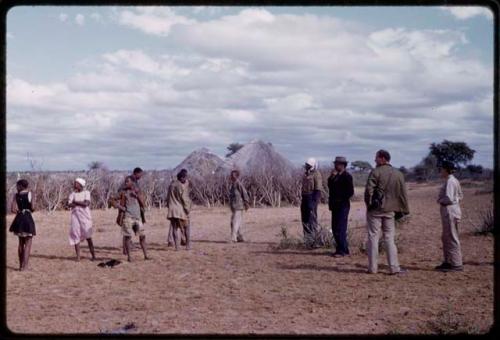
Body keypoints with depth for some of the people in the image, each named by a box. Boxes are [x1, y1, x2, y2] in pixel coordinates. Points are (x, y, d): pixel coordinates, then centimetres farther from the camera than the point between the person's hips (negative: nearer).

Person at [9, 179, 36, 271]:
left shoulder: (16, 195, 0)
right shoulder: (30, 194, -6)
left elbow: (12, 209, -6)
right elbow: (32, 208, -10)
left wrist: (19, 211, 13)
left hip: (19, 219, 4)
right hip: (28, 219, -3)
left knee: (21, 243, 17)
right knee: (28, 243, 2)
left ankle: (21, 265, 22)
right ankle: (24, 266, -5)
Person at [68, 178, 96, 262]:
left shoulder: (86, 193, 2)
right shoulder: (72, 194, 11)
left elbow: (86, 203, -14)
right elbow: (69, 204, -5)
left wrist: (75, 202, -8)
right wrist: (81, 203, -13)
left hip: (85, 217, -3)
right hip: (75, 216, 3)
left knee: (88, 237, -2)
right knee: (76, 236, -1)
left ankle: (93, 255, 6)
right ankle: (78, 257, 2)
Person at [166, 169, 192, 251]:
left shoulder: (171, 185, 8)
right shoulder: (182, 186, -12)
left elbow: (168, 198, 13)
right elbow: (184, 199, -13)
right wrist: (187, 209, -6)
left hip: (172, 210, 5)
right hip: (181, 210, -5)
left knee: (175, 228, 6)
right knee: (186, 227, 8)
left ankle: (176, 246, 2)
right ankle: (188, 245, 7)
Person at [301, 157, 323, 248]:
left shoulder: (316, 174, -11)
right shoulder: (305, 174, 16)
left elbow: (318, 189, -16)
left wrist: (314, 201, -22)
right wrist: (302, 199, 18)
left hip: (312, 197, -9)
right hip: (305, 197, 9)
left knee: (312, 218, -9)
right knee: (304, 218, 10)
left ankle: (314, 241, -7)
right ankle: (307, 238, 18)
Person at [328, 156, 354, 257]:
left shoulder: (347, 176, -9)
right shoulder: (335, 176, 16)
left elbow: (350, 192, -13)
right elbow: (330, 186, 7)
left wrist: (341, 199, -10)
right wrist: (331, 178, -6)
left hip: (343, 205, -9)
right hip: (335, 206, 9)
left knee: (340, 228, -10)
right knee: (335, 228, 10)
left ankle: (343, 250, -5)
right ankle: (341, 248, 18)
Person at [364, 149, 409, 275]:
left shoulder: (375, 172, -8)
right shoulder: (398, 174, 7)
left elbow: (369, 190, -14)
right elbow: (403, 194, 9)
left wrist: (368, 204, -1)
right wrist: (403, 210, 13)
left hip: (375, 209, -4)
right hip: (390, 210, 4)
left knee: (373, 237, 2)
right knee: (389, 238, 9)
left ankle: (372, 267, 3)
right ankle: (394, 267, 5)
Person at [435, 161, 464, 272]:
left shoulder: (449, 182, -16)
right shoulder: (454, 180, 14)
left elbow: (448, 198, -23)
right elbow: (460, 196, 23)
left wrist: (440, 201, -7)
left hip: (450, 211, -10)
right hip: (450, 211, 10)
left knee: (452, 238, -5)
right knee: (445, 238, 17)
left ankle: (456, 264, 0)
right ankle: (448, 262, 24)